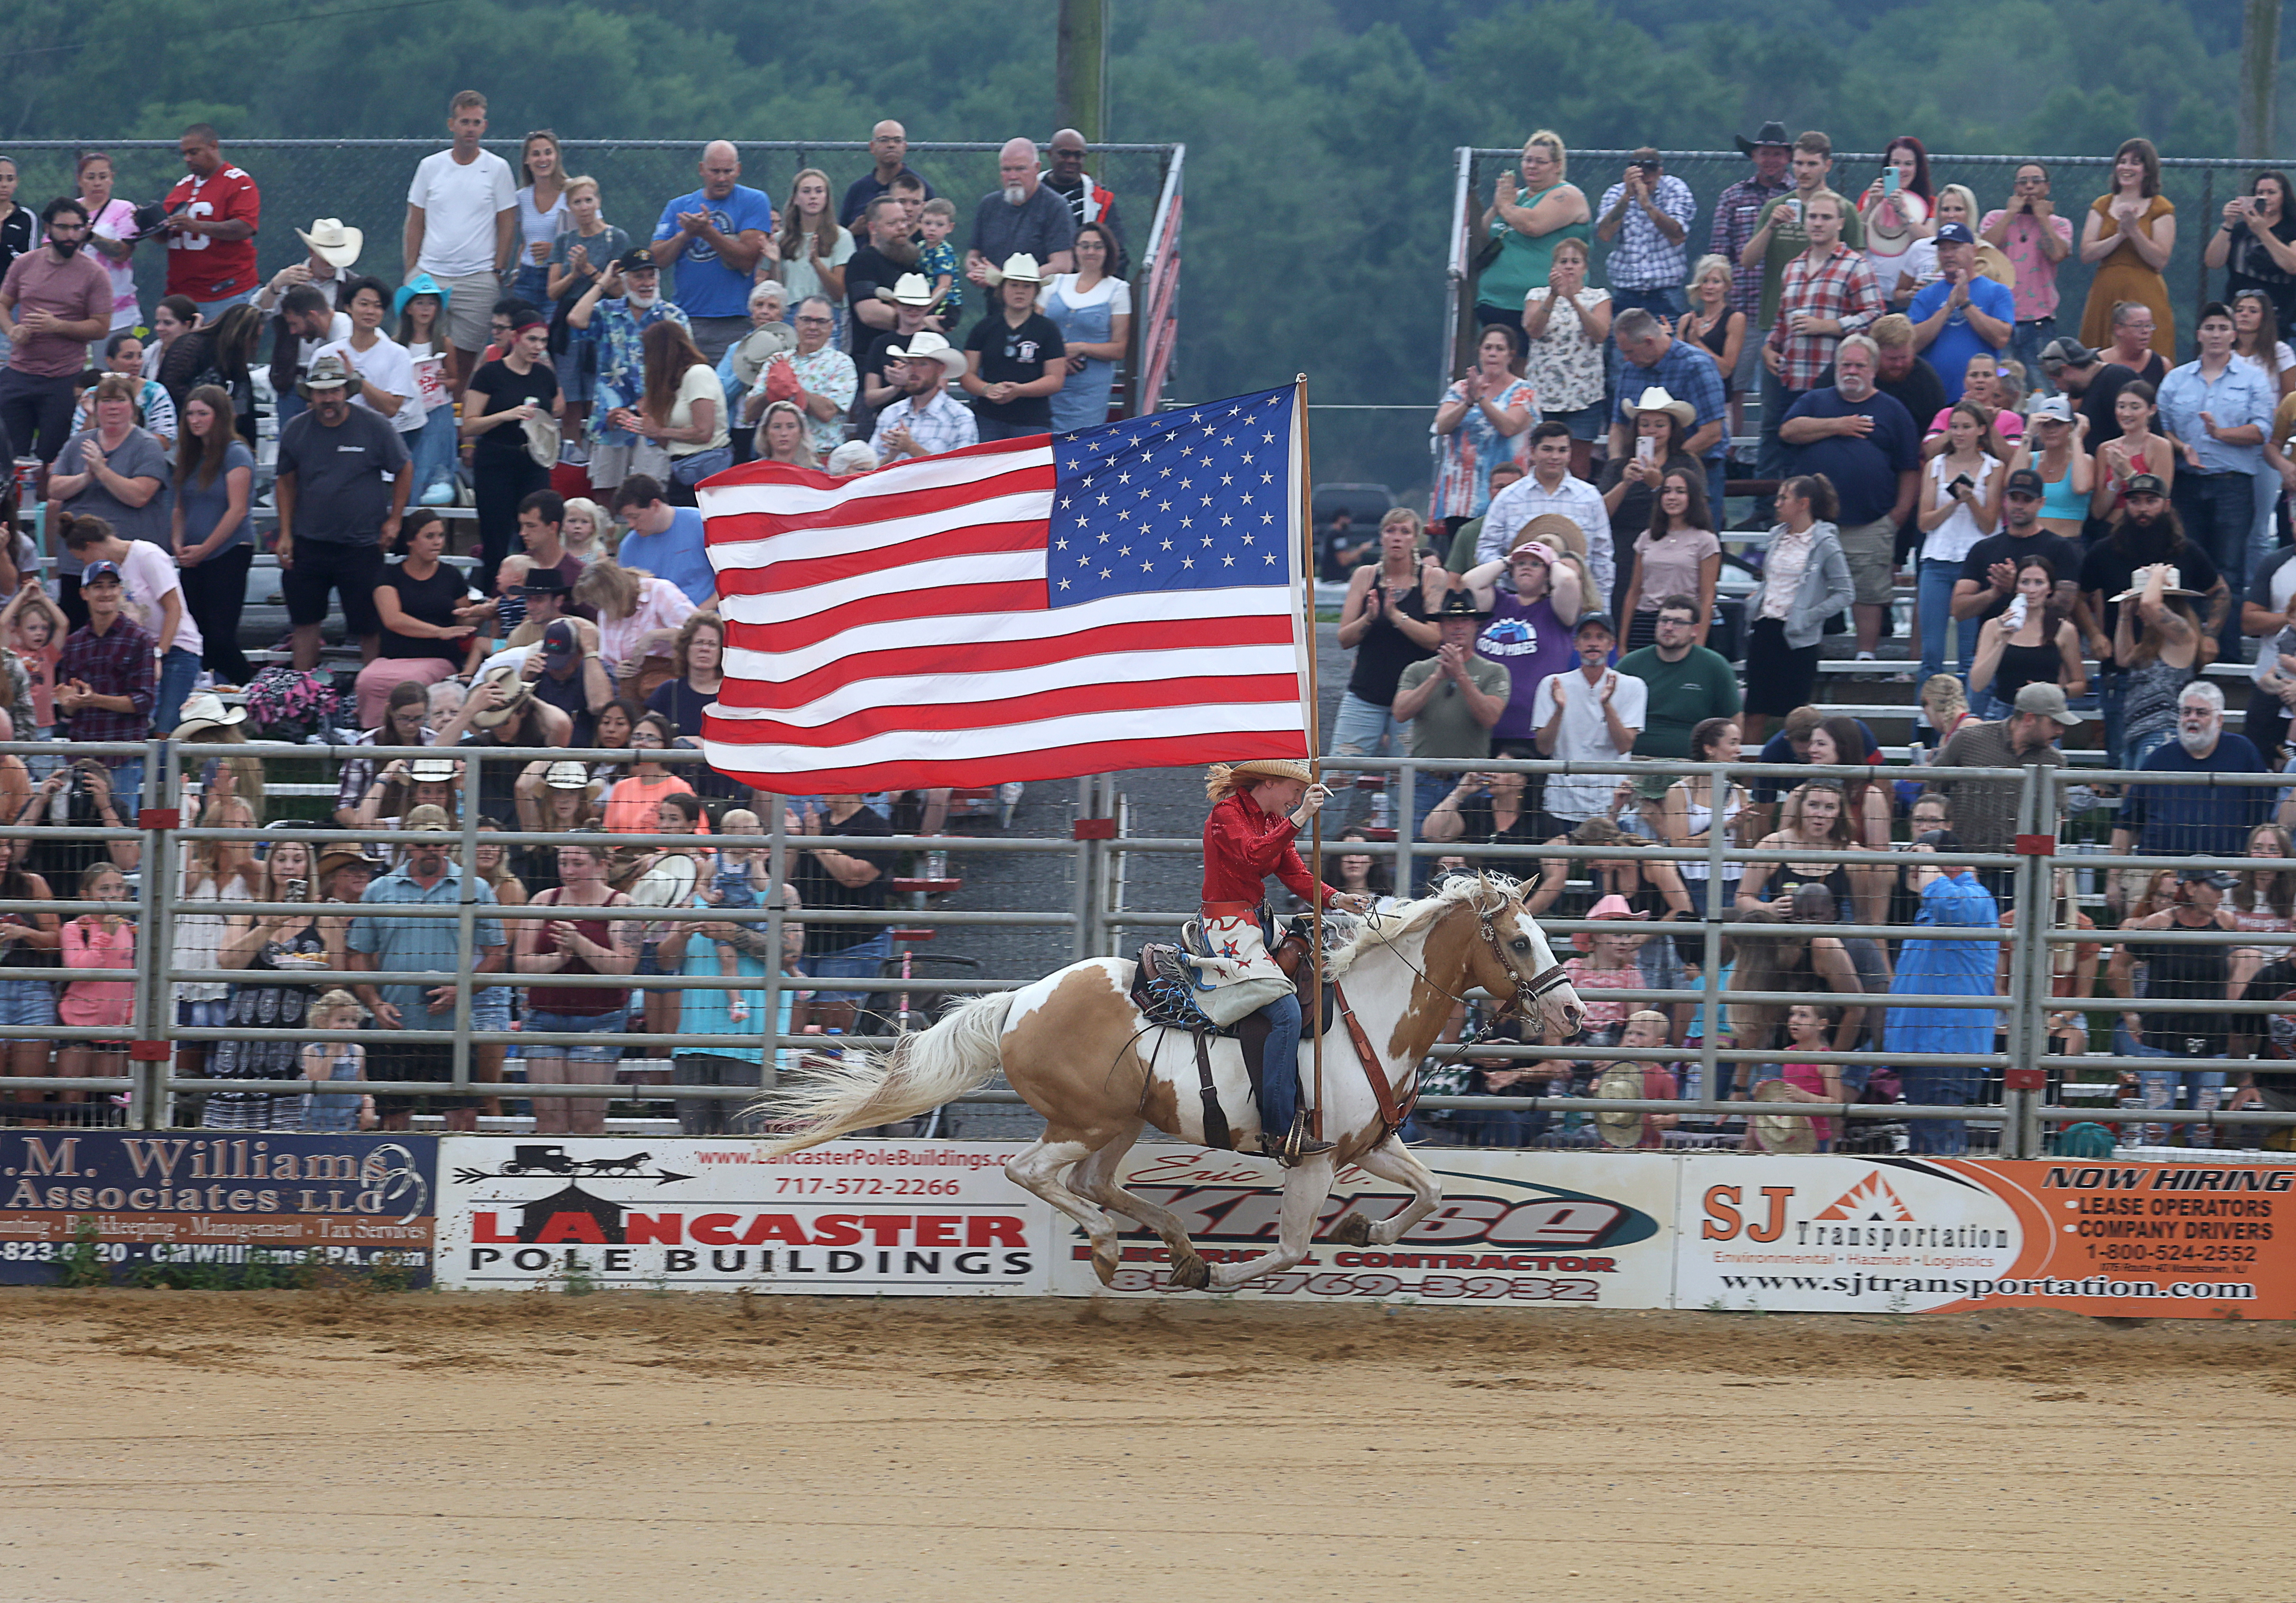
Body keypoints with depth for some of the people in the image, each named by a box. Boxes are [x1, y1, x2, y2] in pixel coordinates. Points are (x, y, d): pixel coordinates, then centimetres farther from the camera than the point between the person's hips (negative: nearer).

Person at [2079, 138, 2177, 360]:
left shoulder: (2160, 209, 4)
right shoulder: (2102, 206, 14)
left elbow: (2160, 260, -5)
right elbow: (2086, 255, 3)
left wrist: (2134, 231, -15)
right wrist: (2120, 236, -10)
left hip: (2144, 296, -3)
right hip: (2105, 293, 3)